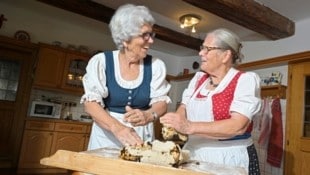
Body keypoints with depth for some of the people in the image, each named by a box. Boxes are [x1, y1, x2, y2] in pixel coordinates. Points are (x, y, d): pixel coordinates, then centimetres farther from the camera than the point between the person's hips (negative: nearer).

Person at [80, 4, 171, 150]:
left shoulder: (156, 65, -6)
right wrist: (117, 127, -31)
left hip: (141, 136, 1)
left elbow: (161, 101, -4)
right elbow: (90, 103, -14)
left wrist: (148, 115, -28)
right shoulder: (101, 61, -10)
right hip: (106, 135, -1)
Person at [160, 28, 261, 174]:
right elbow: (183, 109, 6)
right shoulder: (198, 78, 7)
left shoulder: (246, 80, -11)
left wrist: (189, 127, -29)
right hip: (194, 155, 5)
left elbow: (238, 126, -22)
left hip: (230, 159, -5)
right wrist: (172, 125, -16)